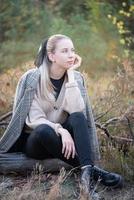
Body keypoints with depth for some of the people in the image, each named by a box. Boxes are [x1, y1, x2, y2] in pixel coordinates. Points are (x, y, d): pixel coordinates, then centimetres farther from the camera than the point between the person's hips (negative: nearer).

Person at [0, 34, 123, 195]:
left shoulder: (75, 77, -3)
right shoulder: (32, 78, -13)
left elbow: (76, 111, -20)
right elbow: (34, 119, -19)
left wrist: (70, 74, -21)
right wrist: (60, 130, -34)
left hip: (63, 139, 3)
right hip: (34, 141, -3)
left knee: (78, 118, -27)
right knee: (44, 130, -37)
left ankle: (86, 169, -42)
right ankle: (91, 170, -31)